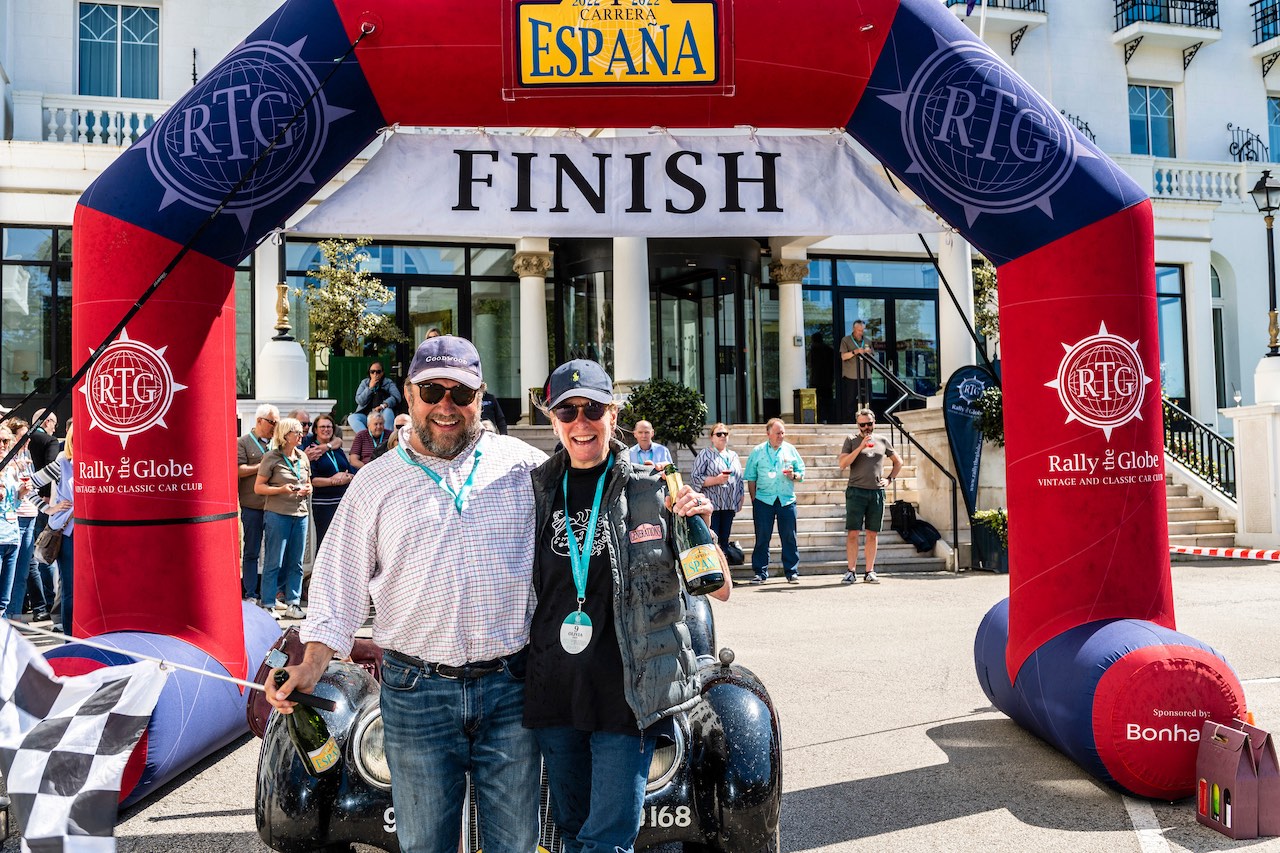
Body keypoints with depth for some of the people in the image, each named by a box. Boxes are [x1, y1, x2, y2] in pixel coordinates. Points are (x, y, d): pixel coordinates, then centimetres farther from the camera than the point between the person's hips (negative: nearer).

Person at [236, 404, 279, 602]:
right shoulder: (243, 442, 2)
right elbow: (239, 470, -8)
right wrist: (263, 466, -9)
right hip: (253, 506, -4)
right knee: (251, 552, 4)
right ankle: (250, 594, 10)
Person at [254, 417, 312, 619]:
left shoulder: (303, 457, 13)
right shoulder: (271, 458, -4)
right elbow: (258, 487, -5)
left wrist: (308, 490, 1)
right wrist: (281, 489, -18)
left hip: (300, 514, 6)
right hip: (277, 514, -5)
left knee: (296, 563, 7)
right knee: (274, 562, -2)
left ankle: (293, 604, 14)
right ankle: (267, 604, 7)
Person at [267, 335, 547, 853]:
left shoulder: (523, 464, 4)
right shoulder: (376, 482, 6)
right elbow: (341, 583, 7)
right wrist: (312, 664, -4)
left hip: (510, 687, 0)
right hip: (416, 691, 0)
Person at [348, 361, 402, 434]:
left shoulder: (388, 382, 7)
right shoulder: (364, 382, 13)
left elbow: (396, 397, -11)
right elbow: (359, 401, 1)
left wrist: (383, 405, -27)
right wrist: (370, 387, -7)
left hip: (382, 416, -3)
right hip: (366, 415, 3)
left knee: (388, 411, -34)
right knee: (351, 418, -24)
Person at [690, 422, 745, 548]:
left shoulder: (733, 456, 19)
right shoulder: (705, 454, 1)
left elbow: (739, 479, 24)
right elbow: (694, 478, -7)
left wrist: (741, 497, 15)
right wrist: (716, 480, -16)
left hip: (729, 505, 5)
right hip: (712, 505, -5)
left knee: (724, 540, 6)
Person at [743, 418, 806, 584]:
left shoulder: (791, 450, 9)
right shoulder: (757, 451, 5)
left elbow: (801, 474, 11)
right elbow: (751, 477, 6)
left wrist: (793, 475, -11)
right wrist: (753, 499, 0)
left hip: (787, 500, 1)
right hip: (763, 500, -1)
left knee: (789, 537, 2)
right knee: (762, 537, 0)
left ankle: (792, 572, 11)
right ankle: (760, 573, 7)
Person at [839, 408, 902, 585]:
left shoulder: (882, 441, 13)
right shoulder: (851, 440, 5)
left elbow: (898, 462, 24)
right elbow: (842, 464, -7)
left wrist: (890, 479, 11)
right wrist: (860, 447, -13)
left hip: (877, 492, 3)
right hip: (856, 491, -2)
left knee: (872, 533, 5)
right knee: (852, 532, -5)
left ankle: (869, 571, 11)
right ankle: (851, 571, 0)